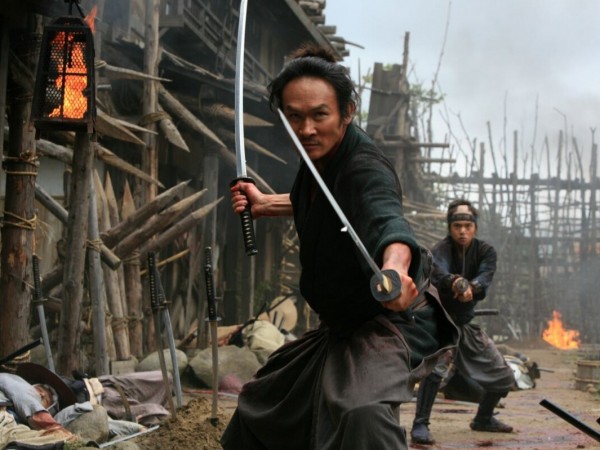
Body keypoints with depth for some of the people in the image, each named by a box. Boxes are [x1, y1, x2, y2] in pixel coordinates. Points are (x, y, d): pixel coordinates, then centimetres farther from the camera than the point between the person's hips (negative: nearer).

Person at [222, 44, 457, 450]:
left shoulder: (365, 168, -28)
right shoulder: (319, 157, -2)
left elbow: (386, 218, -52)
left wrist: (395, 265, -73)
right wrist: (265, 204, 19)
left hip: (389, 324, -9)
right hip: (340, 329, 10)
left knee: (362, 414, -40)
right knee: (261, 407, 25)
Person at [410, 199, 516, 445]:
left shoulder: (485, 251, -4)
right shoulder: (441, 249, -19)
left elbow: (483, 283, -23)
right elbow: (438, 274, -42)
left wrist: (470, 286, -46)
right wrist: (457, 282, -65)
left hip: (466, 323, 6)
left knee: (503, 377, 10)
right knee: (434, 367, -31)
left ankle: (483, 419, 34)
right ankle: (420, 425, -21)